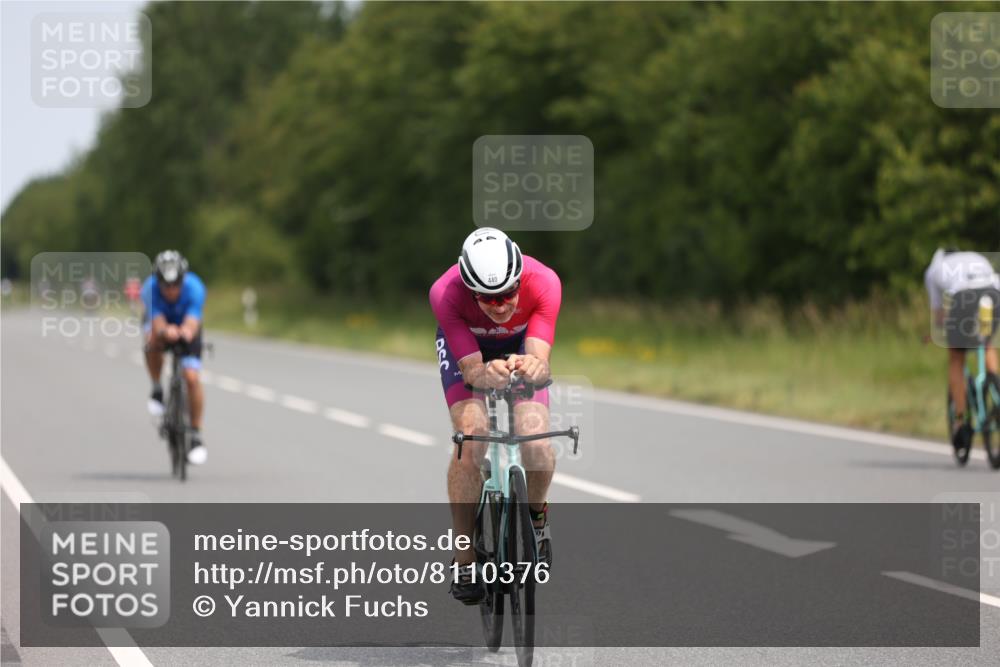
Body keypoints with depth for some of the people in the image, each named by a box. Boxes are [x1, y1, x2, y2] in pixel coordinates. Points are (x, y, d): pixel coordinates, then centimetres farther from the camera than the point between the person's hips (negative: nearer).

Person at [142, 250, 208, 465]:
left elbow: (192, 322, -46)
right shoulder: (151, 288, -34)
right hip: (160, 321, 0)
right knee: (154, 342, -36)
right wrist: (165, 331, -67)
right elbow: (157, 323, -44)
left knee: (192, 378, -16)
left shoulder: (194, 288, -35)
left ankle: (196, 435, -2)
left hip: (187, 326, 0)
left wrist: (187, 332, -69)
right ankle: (157, 390, -11)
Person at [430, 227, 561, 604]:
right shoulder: (445, 294, -37)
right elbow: (470, 369, -37)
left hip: (521, 344, 1)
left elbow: (540, 361, -41)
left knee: (536, 442, -20)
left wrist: (533, 368, -65)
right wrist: (486, 375, -61)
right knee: (470, 440, -23)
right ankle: (464, 562, -12)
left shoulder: (543, 283, -37)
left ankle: (536, 517, 13)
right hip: (465, 344, -1)